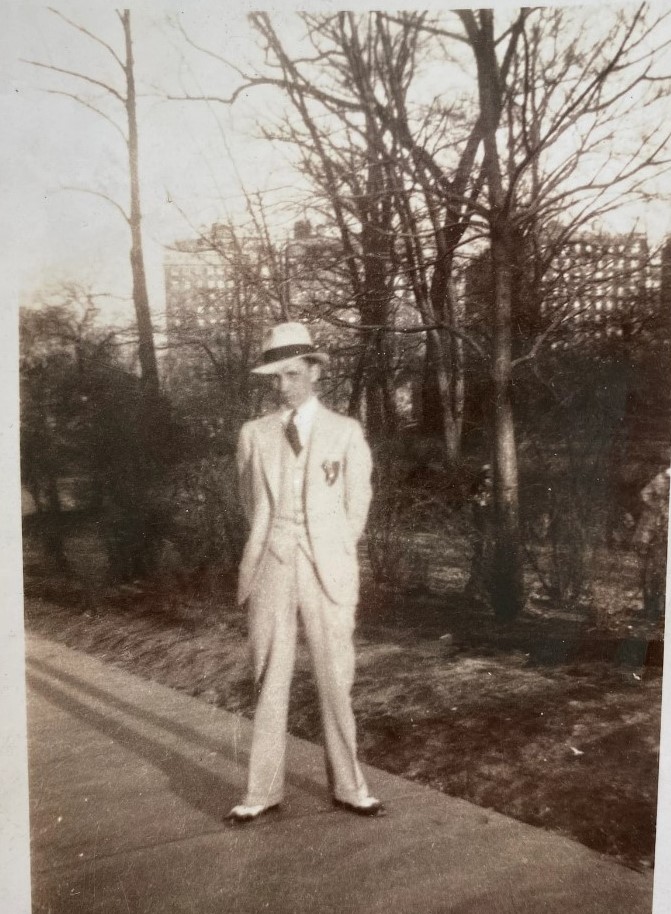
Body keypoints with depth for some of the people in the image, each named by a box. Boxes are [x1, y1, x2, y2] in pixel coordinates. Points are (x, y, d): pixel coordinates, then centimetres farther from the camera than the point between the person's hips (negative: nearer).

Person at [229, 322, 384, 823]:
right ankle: (264, 790, 19)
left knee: (336, 681, 4)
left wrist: (330, 556, 8)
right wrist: (272, 550, 12)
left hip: (327, 570, -1)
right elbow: (252, 503, 15)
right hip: (271, 568, 1)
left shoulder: (346, 432, 3)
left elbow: (357, 506, 8)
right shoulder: (255, 433, 7)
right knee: (269, 682, 7)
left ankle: (348, 786, 19)